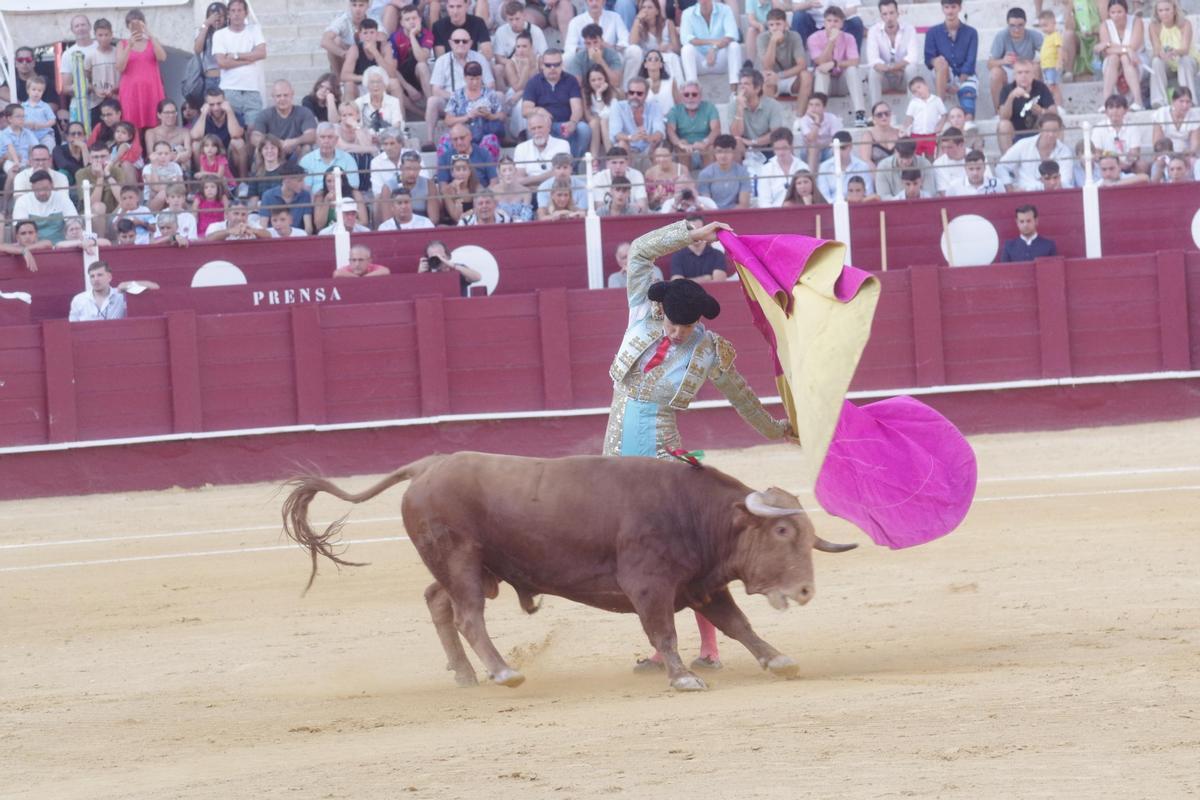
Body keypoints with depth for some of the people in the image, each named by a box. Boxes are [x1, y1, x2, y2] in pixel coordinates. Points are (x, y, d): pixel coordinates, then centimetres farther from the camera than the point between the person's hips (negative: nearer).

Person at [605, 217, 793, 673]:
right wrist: (693, 234, -5)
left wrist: (777, 431, 22)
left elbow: (741, 397, 11)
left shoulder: (709, 352, -6)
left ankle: (709, 648, -2)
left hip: (662, 454, -4)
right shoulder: (645, 317, -1)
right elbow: (640, 253, -3)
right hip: (619, 454, 4)